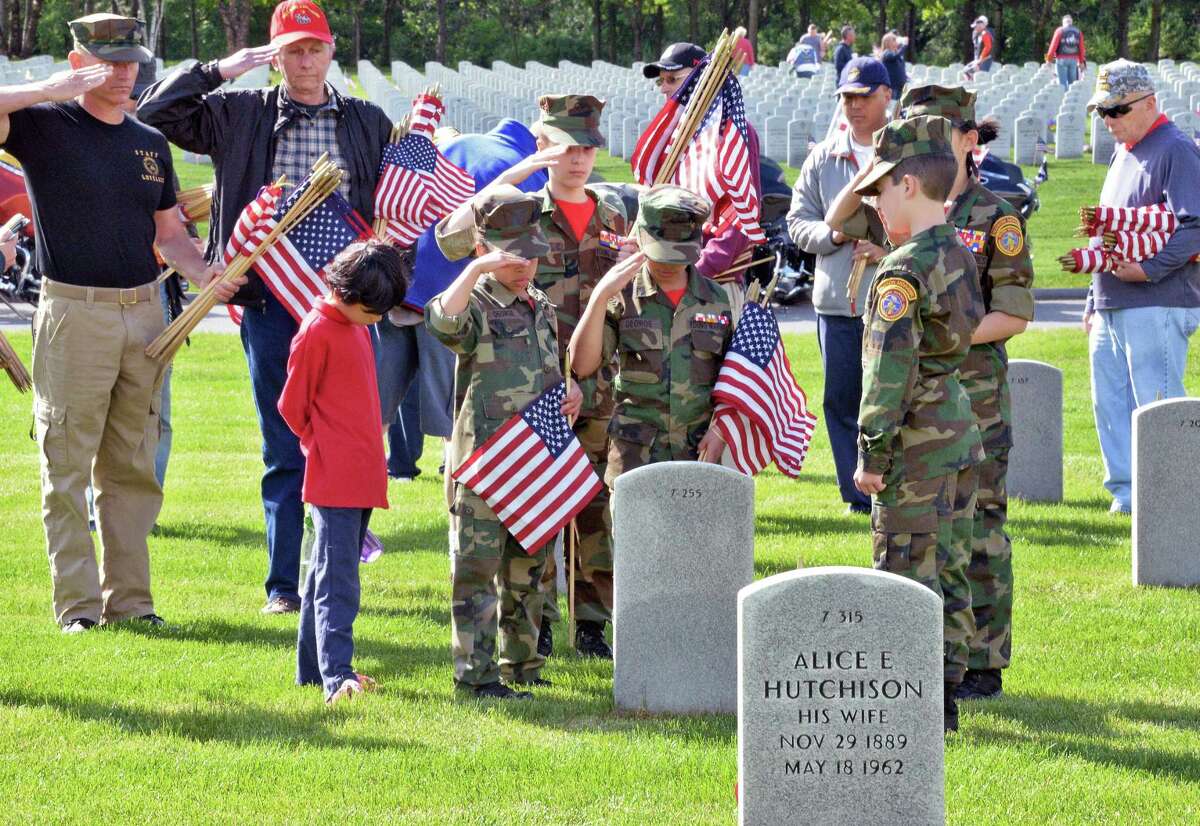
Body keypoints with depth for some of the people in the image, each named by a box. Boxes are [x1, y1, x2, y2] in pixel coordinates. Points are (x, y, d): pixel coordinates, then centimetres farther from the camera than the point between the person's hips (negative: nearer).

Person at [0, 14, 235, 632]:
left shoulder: (150, 143, 14)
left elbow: (168, 234, 18)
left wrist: (201, 273, -1)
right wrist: (51, 91, -23)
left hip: (145, 312, 6)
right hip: (73, 312, -6)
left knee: (133, 470, 9)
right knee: (68, 468, -4)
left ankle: (129, 599, 14)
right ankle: (76, 605, -2)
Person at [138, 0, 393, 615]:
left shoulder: (369, 124, 12)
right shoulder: (239, 116, 7)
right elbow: (155, 112, 4)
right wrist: (218, 72, -3)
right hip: (271, 302, -1)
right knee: (285, 450, 2)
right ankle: (284, 585, 7)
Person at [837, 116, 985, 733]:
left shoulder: (903, 271, -18)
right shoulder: (959, 255, 9)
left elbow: (890, 368, -19)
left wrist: (872, 451, -15)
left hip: (916, 444, -9)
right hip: (959, 428, 9)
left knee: (907, 571, -3)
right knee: (949, 571, 13)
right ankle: (945, 691, 19)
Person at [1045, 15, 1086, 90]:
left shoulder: (1060, 31, -2)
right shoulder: (1078, 32, 9)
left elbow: (1054, 45, -6)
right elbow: (1082, 48, 9)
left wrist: (1049, 58, 0)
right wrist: (1082, 62, 16)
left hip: (1062, 59, -3)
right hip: (1074, 60, 3)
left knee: (1062, 82, -4)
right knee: (1072, 82, 8)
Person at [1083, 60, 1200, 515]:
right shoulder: (1123, 154, 19)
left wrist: (1148, 269, -25)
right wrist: (1094, 301, 23)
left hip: (1157, 305, -9)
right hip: (1112, 307, 9)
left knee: (1158, 402, -10)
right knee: (1110, 402, 10)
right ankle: (1126, 490, 17)